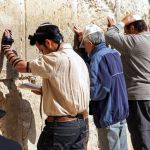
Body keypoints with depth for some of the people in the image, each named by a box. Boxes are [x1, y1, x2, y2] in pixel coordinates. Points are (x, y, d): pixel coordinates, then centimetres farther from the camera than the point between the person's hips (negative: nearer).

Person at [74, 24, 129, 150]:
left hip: (108, 116, -8)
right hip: (122, 112, 8)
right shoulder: (114, 54, 8)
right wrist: (85, 36, 30)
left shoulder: (97, 59, -17)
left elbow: (95, 91, -24)